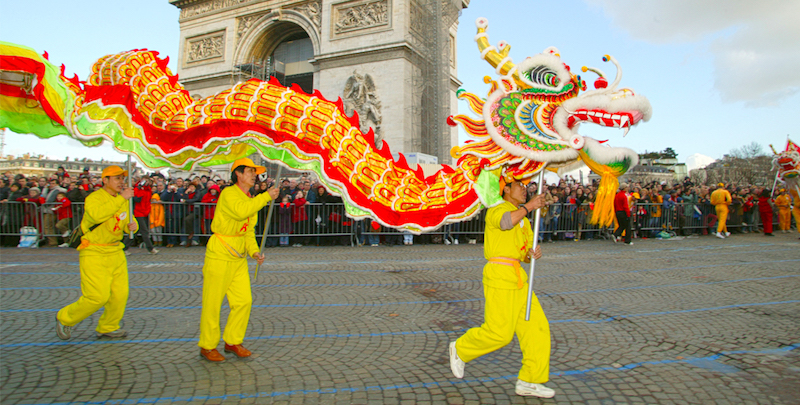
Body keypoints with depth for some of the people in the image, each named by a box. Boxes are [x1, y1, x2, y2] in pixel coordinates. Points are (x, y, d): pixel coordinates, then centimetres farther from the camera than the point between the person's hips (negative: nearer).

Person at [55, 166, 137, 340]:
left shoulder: (123, 200, 10)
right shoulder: (94, 198, -13)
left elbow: (128, 223, 21)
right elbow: (97, 214, -35)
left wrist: (132, 226, -2)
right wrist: (121, 198, -33)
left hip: (116, 253, 7)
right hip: (94, 253, -7)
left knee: (120, 293, 3)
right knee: (97, 296, -9)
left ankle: (108, 327, 24)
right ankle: (65, 318, 18)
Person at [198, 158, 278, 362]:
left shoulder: (251, 200, 14)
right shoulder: (228, 194, -11)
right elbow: (241, 211, -32)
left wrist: (254, 251, 1)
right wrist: (266, 197, -26)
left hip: (239, 257, 8)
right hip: (219, 255, -8)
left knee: (244, 300, 6)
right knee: (212, 303, 2)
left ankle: (233, 341, 23)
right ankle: (207, 346, 18)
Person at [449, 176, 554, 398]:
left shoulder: (524, 220, 23)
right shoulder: (497, 210, -3)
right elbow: (505, 222, -29)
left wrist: (533, 254, 1)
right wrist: (529, 206, -18)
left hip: (518, 278, 9)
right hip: (499, 274, -8)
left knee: (536, 327, 3)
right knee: (499, 332, -6)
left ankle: (529, 381, 13)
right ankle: (460, 349, 19)